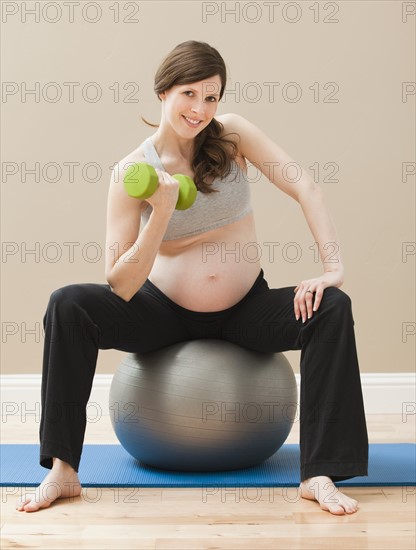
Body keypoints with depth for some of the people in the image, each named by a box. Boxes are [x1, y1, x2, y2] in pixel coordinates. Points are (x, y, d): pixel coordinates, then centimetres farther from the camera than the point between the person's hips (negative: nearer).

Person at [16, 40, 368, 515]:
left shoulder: (231, 132, -8)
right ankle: (62, 471, -19)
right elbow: (121, 286, -17)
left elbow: (305, 188, -14)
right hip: (166, 311, -1)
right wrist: (162, 214, -29)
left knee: (332, 307, -24)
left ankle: (319, 475, -24)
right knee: (67, 304, -24)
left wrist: (332, 267, -26)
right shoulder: (131, 172, -13)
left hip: (245, 310, 1)